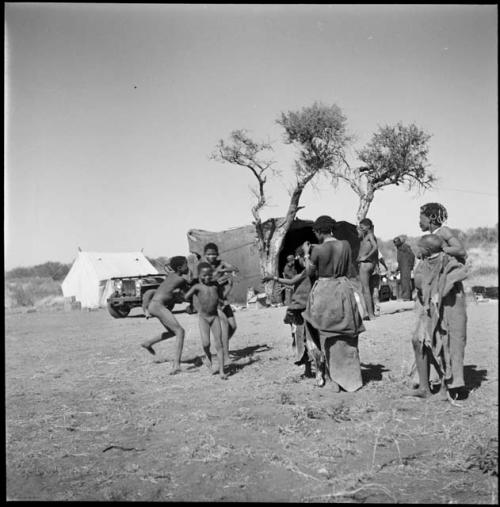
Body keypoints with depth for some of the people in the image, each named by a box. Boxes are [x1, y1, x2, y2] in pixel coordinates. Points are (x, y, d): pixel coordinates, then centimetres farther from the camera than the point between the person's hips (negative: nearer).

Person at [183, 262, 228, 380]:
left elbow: (222, 297, 20)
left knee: (219, 343, -4)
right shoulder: (197, 287, -6)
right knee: (206, 342, -18)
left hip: (215, 316, 2)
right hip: (203, 317, -2)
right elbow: (186, 297, -1)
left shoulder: (215, 284, 4)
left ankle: (221, 371, 0)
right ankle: (208, 356, 17)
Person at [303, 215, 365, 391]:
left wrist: (306, 254, 16)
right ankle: (350, 378, 19)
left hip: (324, 292, -3)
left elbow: (309, 272, 1)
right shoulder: (345, 245, -2)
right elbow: (347, 270, 10)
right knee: (345, 338, 14)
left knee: (327, 337, 12)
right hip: (343, 290, 4)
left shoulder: (318, 250, -14)